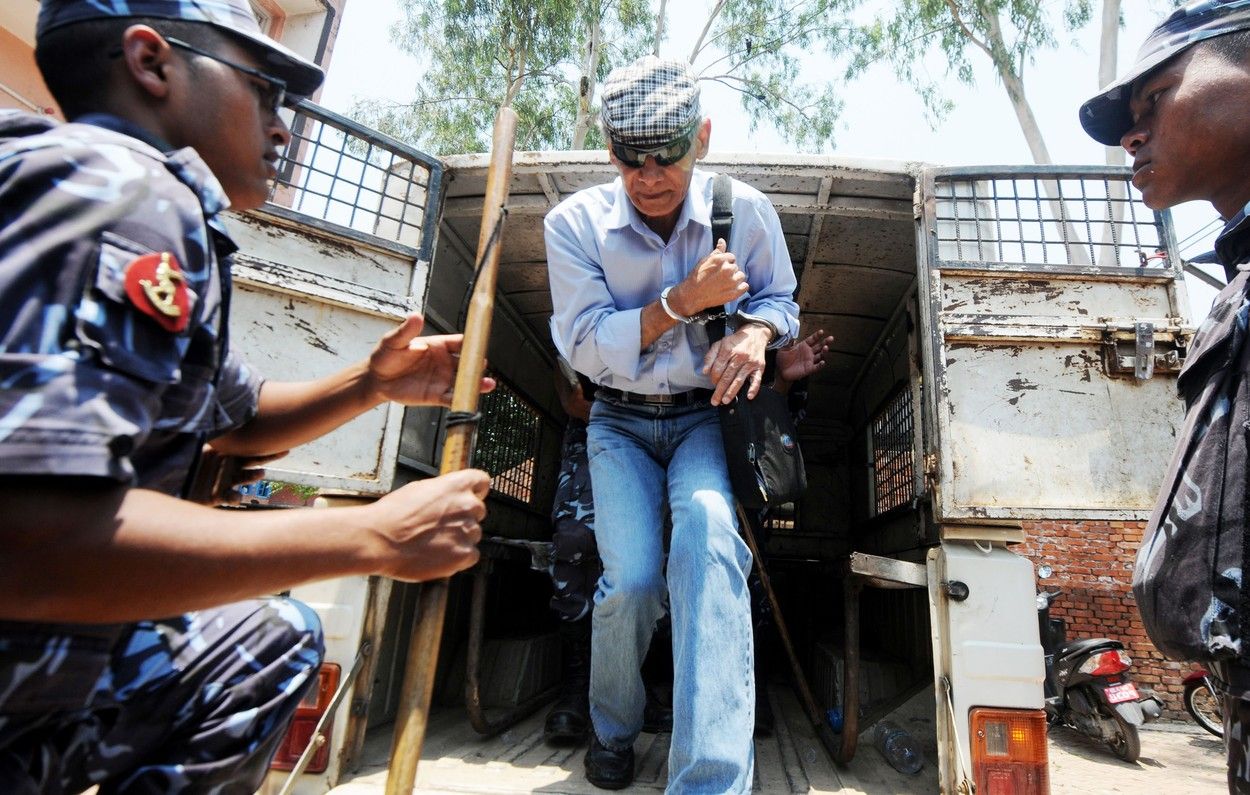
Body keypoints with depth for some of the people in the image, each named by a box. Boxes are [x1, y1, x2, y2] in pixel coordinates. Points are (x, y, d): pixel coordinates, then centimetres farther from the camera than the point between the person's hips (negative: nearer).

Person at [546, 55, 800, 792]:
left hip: (706, 417, 1)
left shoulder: (746, 211, -5)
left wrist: (755, 330, -17)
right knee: (633, 579, -19)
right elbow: (588, 348, -12)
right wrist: (685, 301, -23)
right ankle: (613, 731, 17)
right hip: (620, 423, 0)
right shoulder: (574, 222, -8)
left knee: (708, 526, -33)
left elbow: (779, 298, 9)